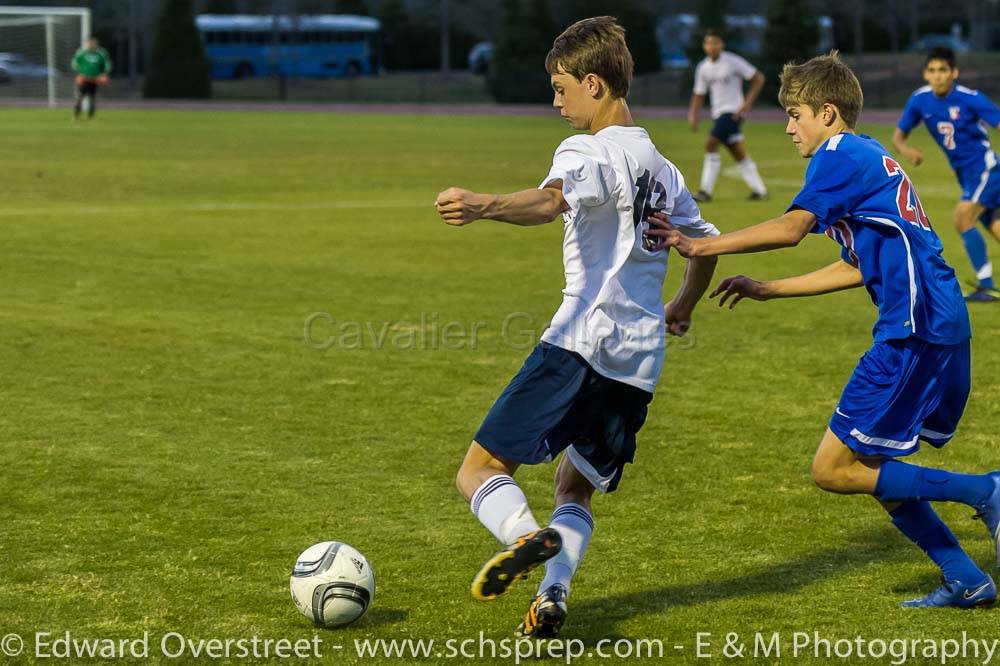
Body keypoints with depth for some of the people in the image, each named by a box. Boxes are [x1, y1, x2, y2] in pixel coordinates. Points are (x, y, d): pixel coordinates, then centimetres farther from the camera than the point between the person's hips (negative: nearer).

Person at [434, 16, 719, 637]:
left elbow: (552, 199, -26)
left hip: (581, 342, -8)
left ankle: (526, 534, -32)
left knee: (481, 469, -3)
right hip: (641, 361, 8)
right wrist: (683, 305, 52)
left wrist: (484, 205, -45)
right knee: (577, 490, 19)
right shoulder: (663, 168, 22)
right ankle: (553, 592, -5)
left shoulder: (588, 151, -3)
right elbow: (706, 243, 34)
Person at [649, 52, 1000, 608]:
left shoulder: (841, 155, -7)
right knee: (868, 466, 15)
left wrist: (702, 247, -21)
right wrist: (767, 290, 25)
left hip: (916, 330, -10)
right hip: (942, 330, 10)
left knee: (834, 470, -6)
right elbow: (858, 267, 26)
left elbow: (792, 228, -22)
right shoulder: (871, 158, 23)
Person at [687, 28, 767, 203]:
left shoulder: (733, 62, -11)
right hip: (718, 113, 7)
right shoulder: (703, 68, 6)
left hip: (733, 111, -7)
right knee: (738, 154, 10)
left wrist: (747, 104, -13)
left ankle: (705, 191, -17)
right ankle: (759, 190, 18)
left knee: (711, 144, -19)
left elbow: (758, 79, -6)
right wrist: (693, 115, -3)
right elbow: (699, 94, 13)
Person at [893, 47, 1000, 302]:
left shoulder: (970, 99, -19)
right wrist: (906, 149, -19)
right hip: (965, 173, 6)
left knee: (962, 219, -19)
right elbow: (898, 135, 4)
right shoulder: (920, 100, -3)